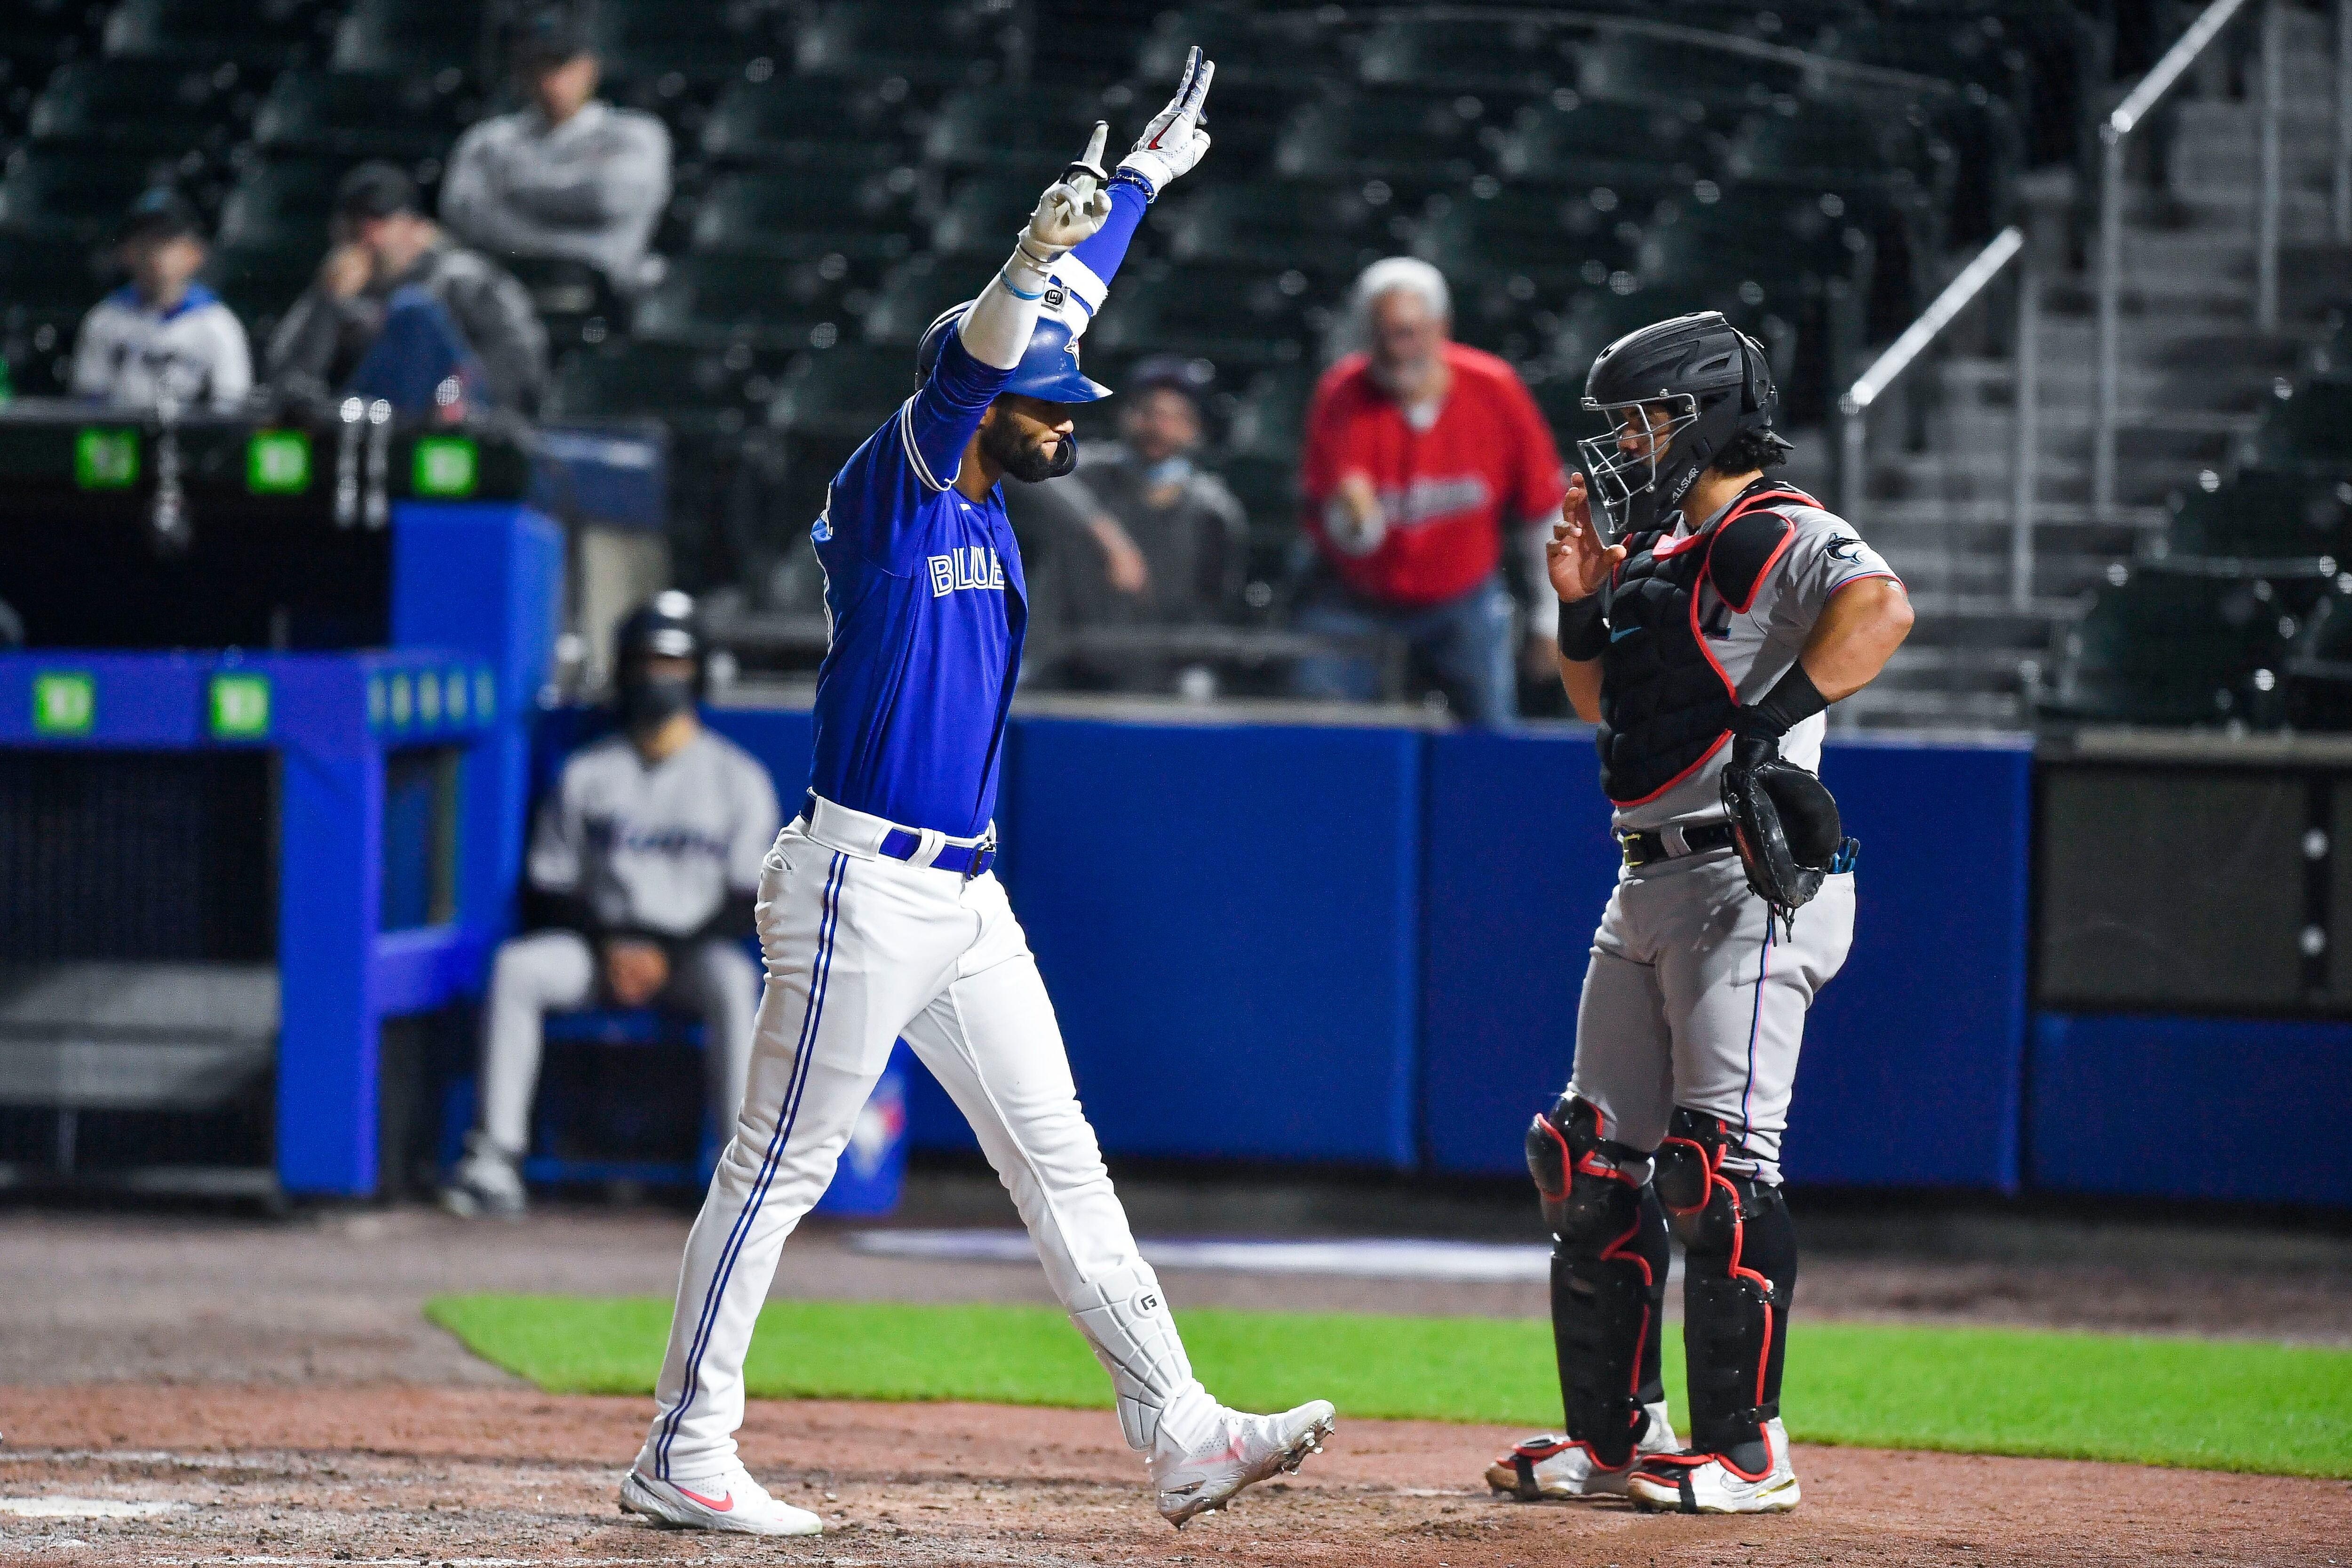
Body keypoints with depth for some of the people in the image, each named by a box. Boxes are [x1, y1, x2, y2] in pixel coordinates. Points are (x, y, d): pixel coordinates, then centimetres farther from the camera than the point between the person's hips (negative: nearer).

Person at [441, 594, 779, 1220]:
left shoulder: (737, 779, 5)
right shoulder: (587, 774, 11)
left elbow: (749, 905, -1)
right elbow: (545, 893, 8)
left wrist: (668, 953, -14)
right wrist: (609, 944, -9)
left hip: (694, 951, -2)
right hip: (598, 944, 2)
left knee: (732, 980, -36)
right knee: (515, 967, -26)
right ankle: (496, 1160, -31)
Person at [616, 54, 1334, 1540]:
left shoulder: (986, 506, 14)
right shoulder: (895, 485, -8)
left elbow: (1064, 309, 25)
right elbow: (972, 357, -28)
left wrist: (1143, 176, 34)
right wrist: (1030, 266, -46)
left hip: (968, 894, 9)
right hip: (864, 886, -9)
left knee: (1064, 1163, 7)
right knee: (781, 1171, -3)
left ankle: (1180, 1432, 6)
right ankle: (684, 1456, 3)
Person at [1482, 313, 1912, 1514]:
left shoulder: (1780, 536, -10)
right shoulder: (1659, 550, 20)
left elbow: (1879, 610, -29)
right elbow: (1602, 706, 28)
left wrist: (1774, 717, -33)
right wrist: (1582, 607, 12)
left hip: (1750, 885, -10)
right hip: (1648, 891, 10)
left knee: (1718, 1163, -14)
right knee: (1591, 1159, 10)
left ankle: (1744, 1449, -10)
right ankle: (1612, 1436, 17)